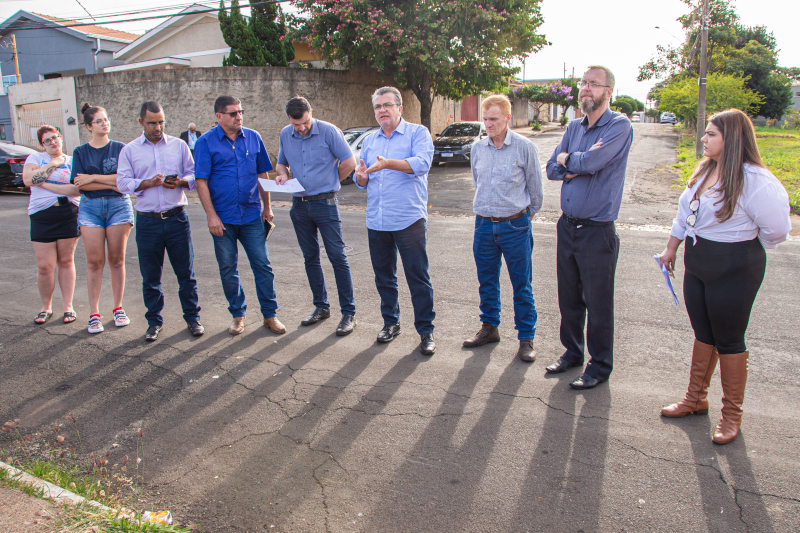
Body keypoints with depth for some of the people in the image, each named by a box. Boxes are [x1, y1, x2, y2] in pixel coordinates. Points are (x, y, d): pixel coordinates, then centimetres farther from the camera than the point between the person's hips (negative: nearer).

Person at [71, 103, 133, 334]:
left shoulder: (119, 148, 5)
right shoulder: (80, 152, 8)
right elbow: (79, 184, -3)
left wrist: (93, 178, -7)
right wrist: (111, 183, -9)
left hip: (118, 205, 0)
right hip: (90, 207, 1)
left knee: (116, 260, 2)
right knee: (94, 261, -2)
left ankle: (118, 308, 13)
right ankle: (94, 313, 3)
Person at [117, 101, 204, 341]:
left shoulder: (179, 145, 9)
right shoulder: (129, 150, 7)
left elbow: (193, 175, 9)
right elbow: (123, 182, 0)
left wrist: (180, 182, -12)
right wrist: (149, 183, -16)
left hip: (177, 218, 0)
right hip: (147, 221, 0)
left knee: (186, 272, 4)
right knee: (150, 276, 7)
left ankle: (192, 317, 18)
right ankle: (154, 321, 21)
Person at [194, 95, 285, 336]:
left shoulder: (253, 138, 6)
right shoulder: (206, 142, -3)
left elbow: (262, 174, 12)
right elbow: (201, 181, -6)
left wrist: (267, 207, 11)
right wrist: (211, 215, -12)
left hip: (252, 215, 2)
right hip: (223, 218, -2)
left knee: (262, 264, 1)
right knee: (228, 268, 8)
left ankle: (270, 314, 12)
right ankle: (238, 314, 23)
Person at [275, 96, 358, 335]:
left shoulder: (328, 131, -9)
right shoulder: (285, 135, 6)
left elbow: (349, 162, -7)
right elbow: (281, 162, 20)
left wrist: (329, 182, 3)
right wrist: (282, 174, -3)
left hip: (325, 203, -5)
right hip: (299, 205, 5)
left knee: (338, 257, -5)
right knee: (310, 258, 12)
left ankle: (349, 312, 1)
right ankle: (321, 306, 25)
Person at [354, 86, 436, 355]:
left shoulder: (418, 133, -1)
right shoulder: (369, 141, 16)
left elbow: (421, 163, -20)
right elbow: (362, 180, 17)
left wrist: (388, 163, -33)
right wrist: (361, 178, -7)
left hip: (409, 220, -5)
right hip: (376, 220, 6)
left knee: (418, 277, -1)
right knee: (383, 275, 14)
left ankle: (426, 330, 9)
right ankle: (391, 322, 31)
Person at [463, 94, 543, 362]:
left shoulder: (524, 147, -7)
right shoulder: (477, 148, 5)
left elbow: (535, 186, 3)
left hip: (515, 226, -4)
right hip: (484, 225, 4)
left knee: (522, 285, 3)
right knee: (487, 282, 14)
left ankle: (526, 338, 14)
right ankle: (489, 328, 30)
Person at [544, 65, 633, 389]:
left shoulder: (619, 126, -9)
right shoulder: (574, 127, 12)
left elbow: (591, 162, -23)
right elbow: (551, 169, 4)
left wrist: (566, 159, -4)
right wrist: (580, 164, -13)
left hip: (597, 231, -6)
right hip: (567, 226, 6)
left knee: (597, 304, 4)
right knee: (569, 298, 16)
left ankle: (600, 366, 20)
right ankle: (572, 352, 34)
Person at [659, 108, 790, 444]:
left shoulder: (754, 179, -20)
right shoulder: (705, 170, 6)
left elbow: (776, 228, -18)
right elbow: (685, 213, 17)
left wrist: (744, 252, -2)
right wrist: (671, 247, 20)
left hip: (734, 269, -7)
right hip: (697, 263, 7)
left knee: (729, 341, 4)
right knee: (703, 334, 18)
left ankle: (732, 414, 21)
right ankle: (696, 398, 33)